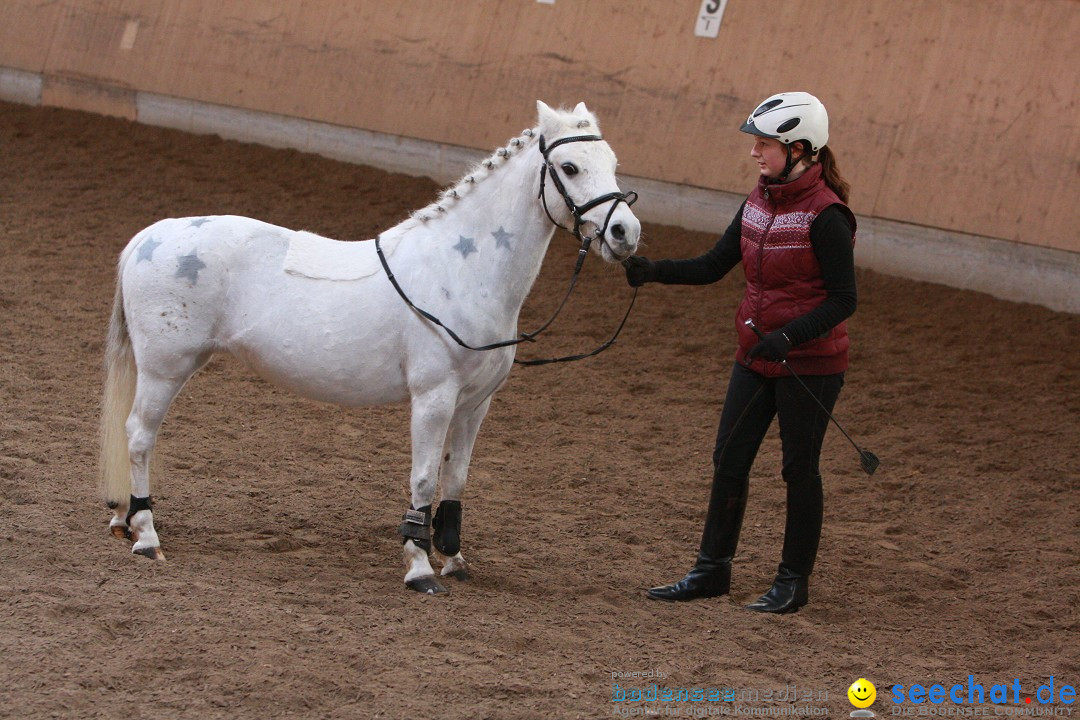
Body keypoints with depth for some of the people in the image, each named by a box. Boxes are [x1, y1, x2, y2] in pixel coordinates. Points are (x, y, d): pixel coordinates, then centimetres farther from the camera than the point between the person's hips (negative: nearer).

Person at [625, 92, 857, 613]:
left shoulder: (825, 215, -18)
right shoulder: (760, 202, 6)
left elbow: (842, 299, -17)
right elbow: (714, 266, 8)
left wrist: (789, 337, -29)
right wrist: (654, 271, -7)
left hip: (811, 364, -7)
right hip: (755, 358, 7)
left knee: (799, 468, 4)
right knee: (729, 458, 9)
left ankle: (793, 581, 17)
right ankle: (712, 570, 20)